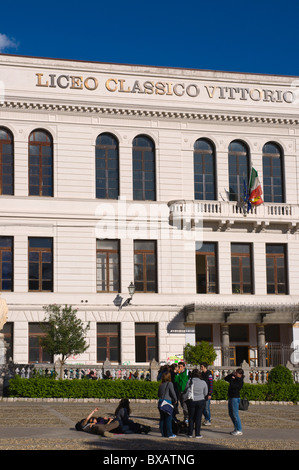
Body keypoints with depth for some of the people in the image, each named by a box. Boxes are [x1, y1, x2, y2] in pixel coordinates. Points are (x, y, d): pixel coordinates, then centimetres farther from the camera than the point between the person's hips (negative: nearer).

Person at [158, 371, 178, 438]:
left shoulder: (161, 385, 10)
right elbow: (173, 393, -8)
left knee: (162, 419, 10)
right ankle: (169, 434, 1)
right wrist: (175, 400, 7)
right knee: (168, 419, 0)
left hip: (160, 401, 6)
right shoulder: (169, 384, -7)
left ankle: (163, 433, 13)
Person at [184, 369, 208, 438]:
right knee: (198, 418, 5)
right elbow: (205, 393, 4)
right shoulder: (203, 382, -5)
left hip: (191, 401, 0)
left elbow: (186, 391, -1)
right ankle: (197, 434, 5)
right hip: (201, 401, 0)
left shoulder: (190, 381, -8)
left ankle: (190, 433, 14)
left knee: (191, 418, 11)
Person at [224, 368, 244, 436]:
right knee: (231, 414, 14)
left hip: (235, 398, -10)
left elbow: (232, 386, -24)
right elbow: (225, 378, 18)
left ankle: (239, 430, -3)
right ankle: (236, 429, 22)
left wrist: (232, 379, -10)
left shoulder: (240, 381, -14)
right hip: (231, 397, 10)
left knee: (235, 414, -8)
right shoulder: (235, 379, 12)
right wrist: (232, 374, 7)